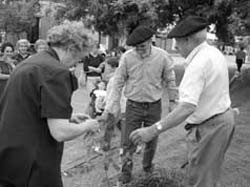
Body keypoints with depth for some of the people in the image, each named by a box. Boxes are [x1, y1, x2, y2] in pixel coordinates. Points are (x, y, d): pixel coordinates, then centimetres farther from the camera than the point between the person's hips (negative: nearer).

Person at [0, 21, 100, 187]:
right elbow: (60, 133, -24)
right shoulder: (56, 72, -19)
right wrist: (87, 125, -5)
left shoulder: (29, 63, 9)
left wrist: (68, 116, 15)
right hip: (32, 167, -8)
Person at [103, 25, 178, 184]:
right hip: (133, 105, -1)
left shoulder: (163, 56, -10)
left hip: (154, 106, 1)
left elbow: (170, 80, 2)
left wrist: (172, 101, 6)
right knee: (128, 142, 3)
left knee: (152, 140, 16)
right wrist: (113, 106, -6)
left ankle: (148, 166, 41)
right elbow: (118, 83, -4)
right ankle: (126, 173, 21)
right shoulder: (127, 57, -11)